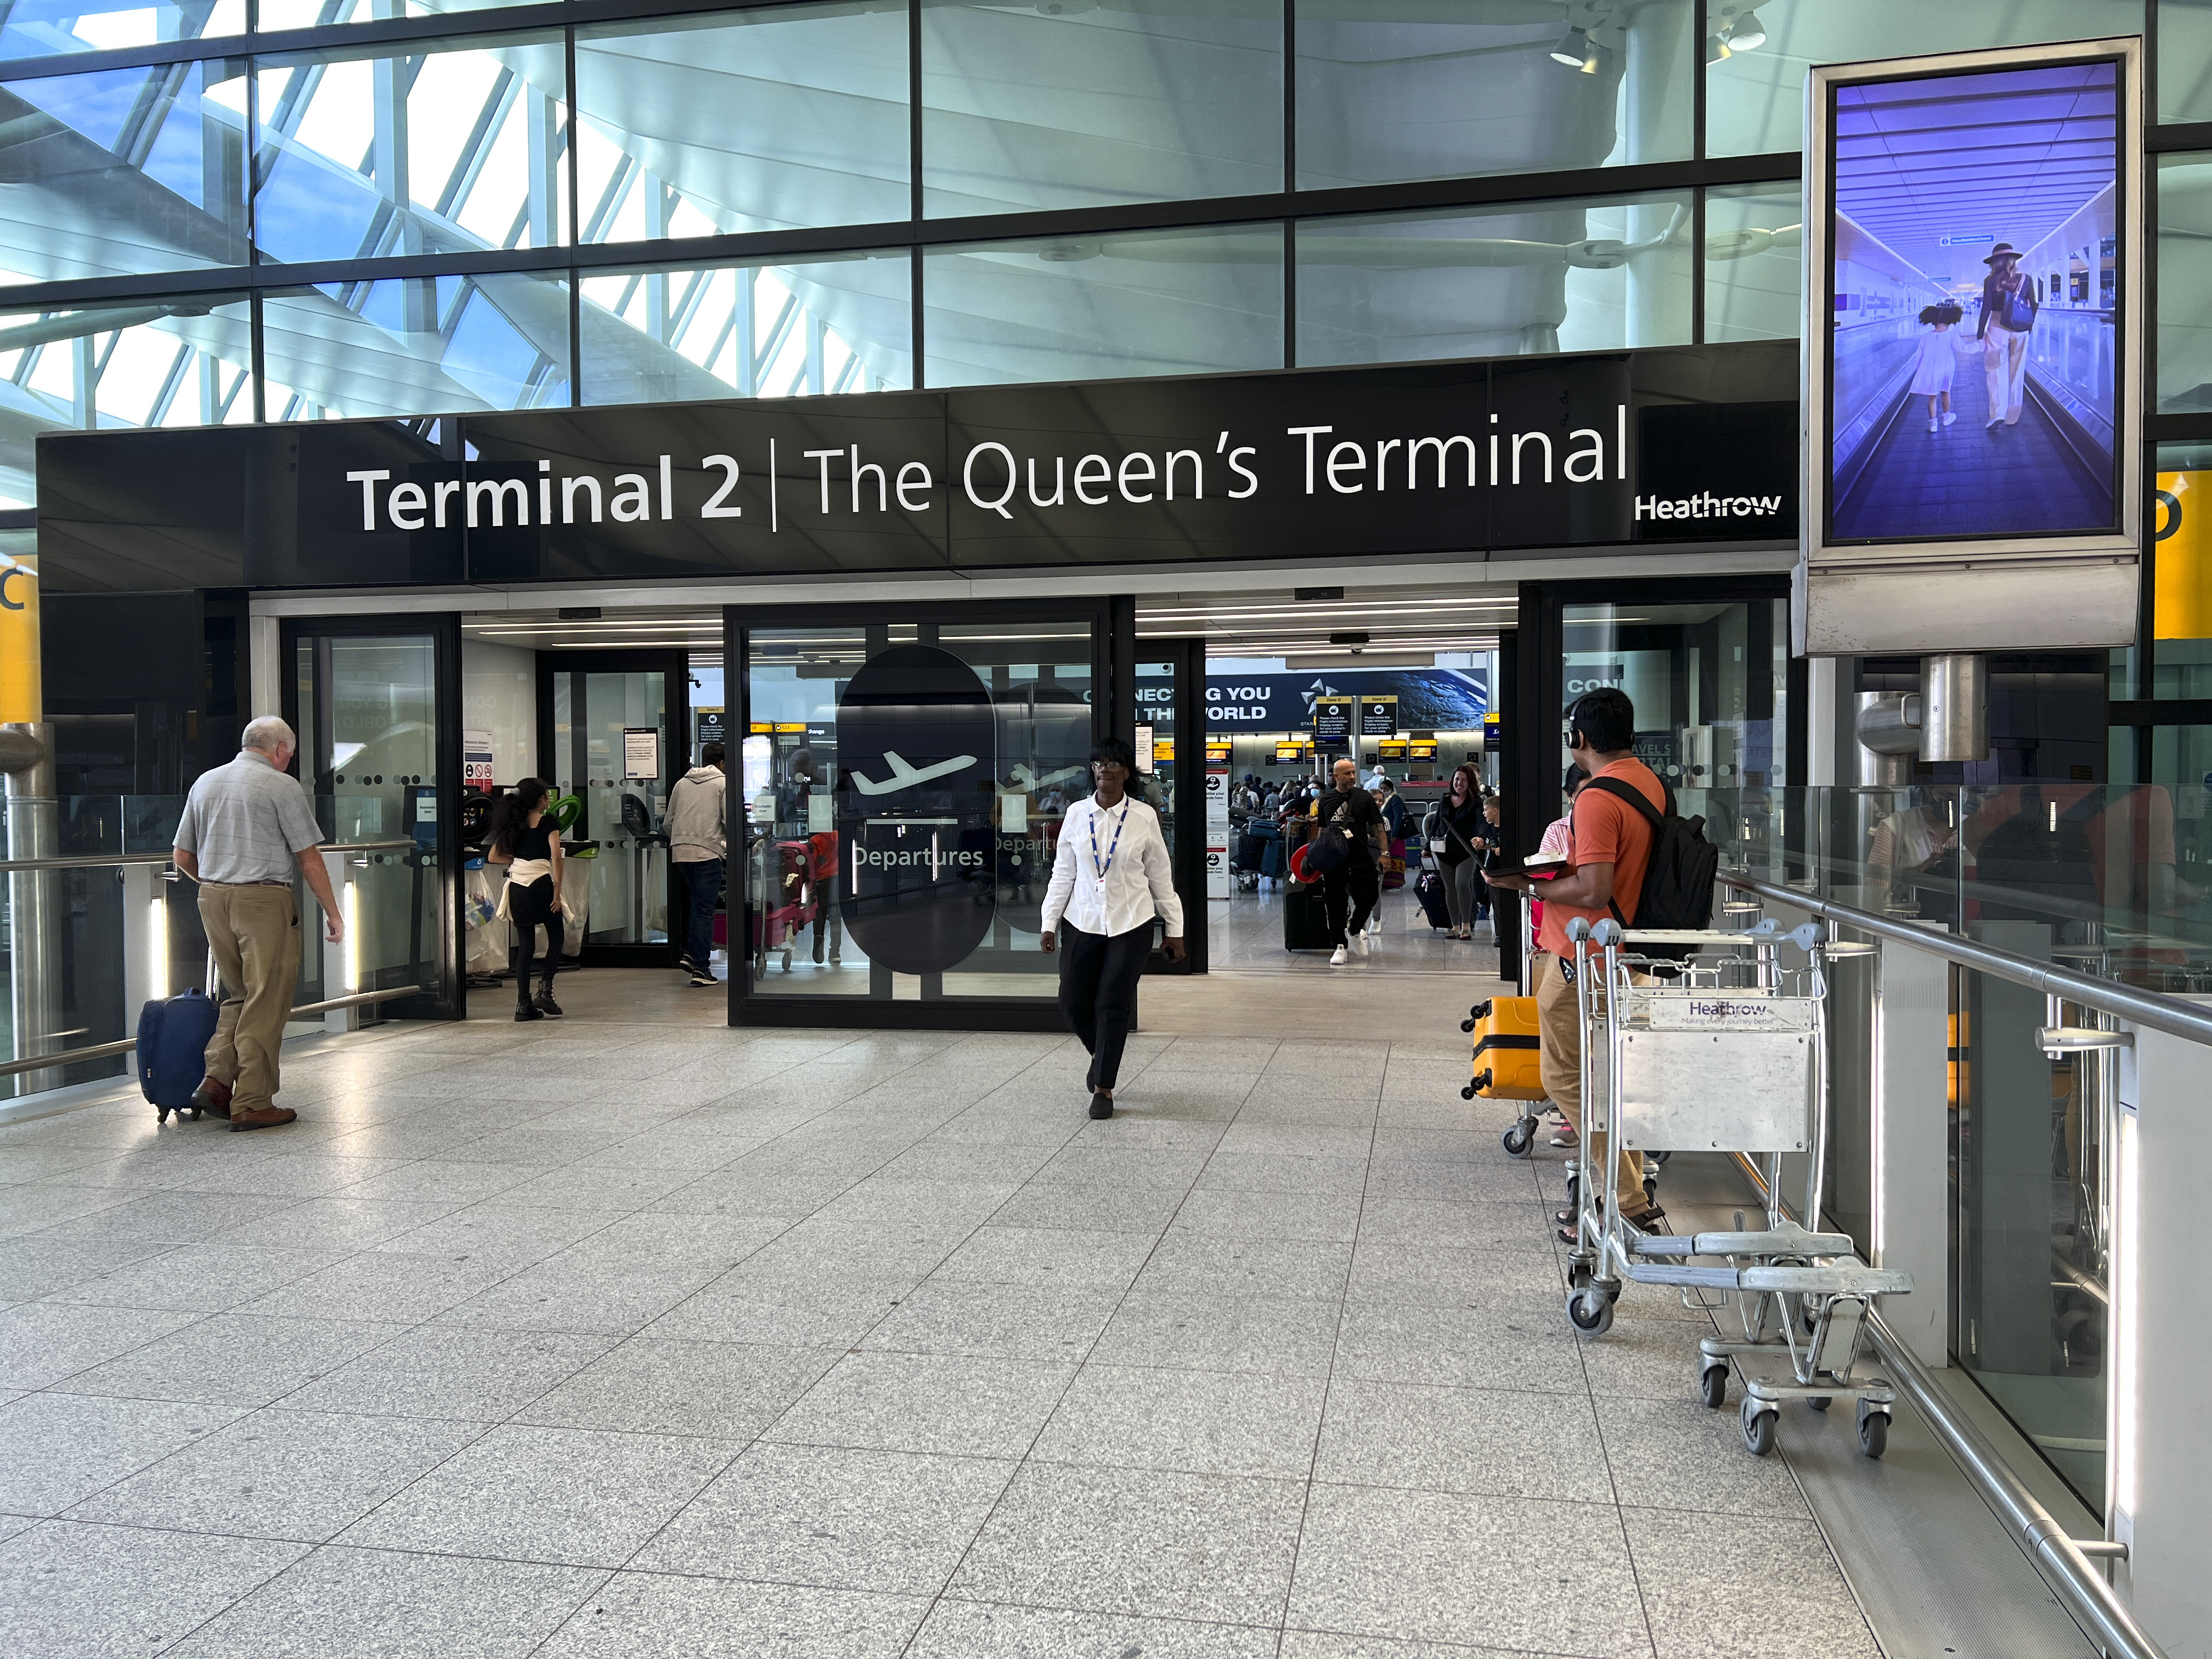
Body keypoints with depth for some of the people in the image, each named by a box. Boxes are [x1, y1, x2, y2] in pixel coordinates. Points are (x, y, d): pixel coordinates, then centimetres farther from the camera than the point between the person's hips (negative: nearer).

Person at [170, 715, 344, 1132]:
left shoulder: (205, 782, 13)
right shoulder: (281, 786, -7)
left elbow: (182, 855, 17)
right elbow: (309, 859, -8)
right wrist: (333, 913, -1)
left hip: (213, 899, 7)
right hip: (264, 900, -7)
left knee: (239, 995, 20)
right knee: (266, 1003, 1)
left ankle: (217, 1081, 8)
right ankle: (251, 1104, 3)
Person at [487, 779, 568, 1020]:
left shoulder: (513, 824, 11)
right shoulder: (548, 823, -4)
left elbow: (492, 857, 10)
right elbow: (556, 857, -14)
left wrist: (518, 860, 15)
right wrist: (557, 892, -12)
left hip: (517, 887, 5)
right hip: (541, 884, -5)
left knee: (525, 944, 8)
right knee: (557, 937, 12)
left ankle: (524, 1004, 6)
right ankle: (545, 989, -1)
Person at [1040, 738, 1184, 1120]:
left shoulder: (1144, 817, -4)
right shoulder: (1076, 814, 1)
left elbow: (1161, 877, 2)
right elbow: (1063, 873, 7)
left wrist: (1175, 930, 4)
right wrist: (1049, 923, 4)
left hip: (1131, 924, -2)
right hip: (1084, 922, 3)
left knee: (1114, 1004, -3)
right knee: (1073, 1000, 6)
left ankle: (1104, 1087, 10)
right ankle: (1102, 1054, 36)